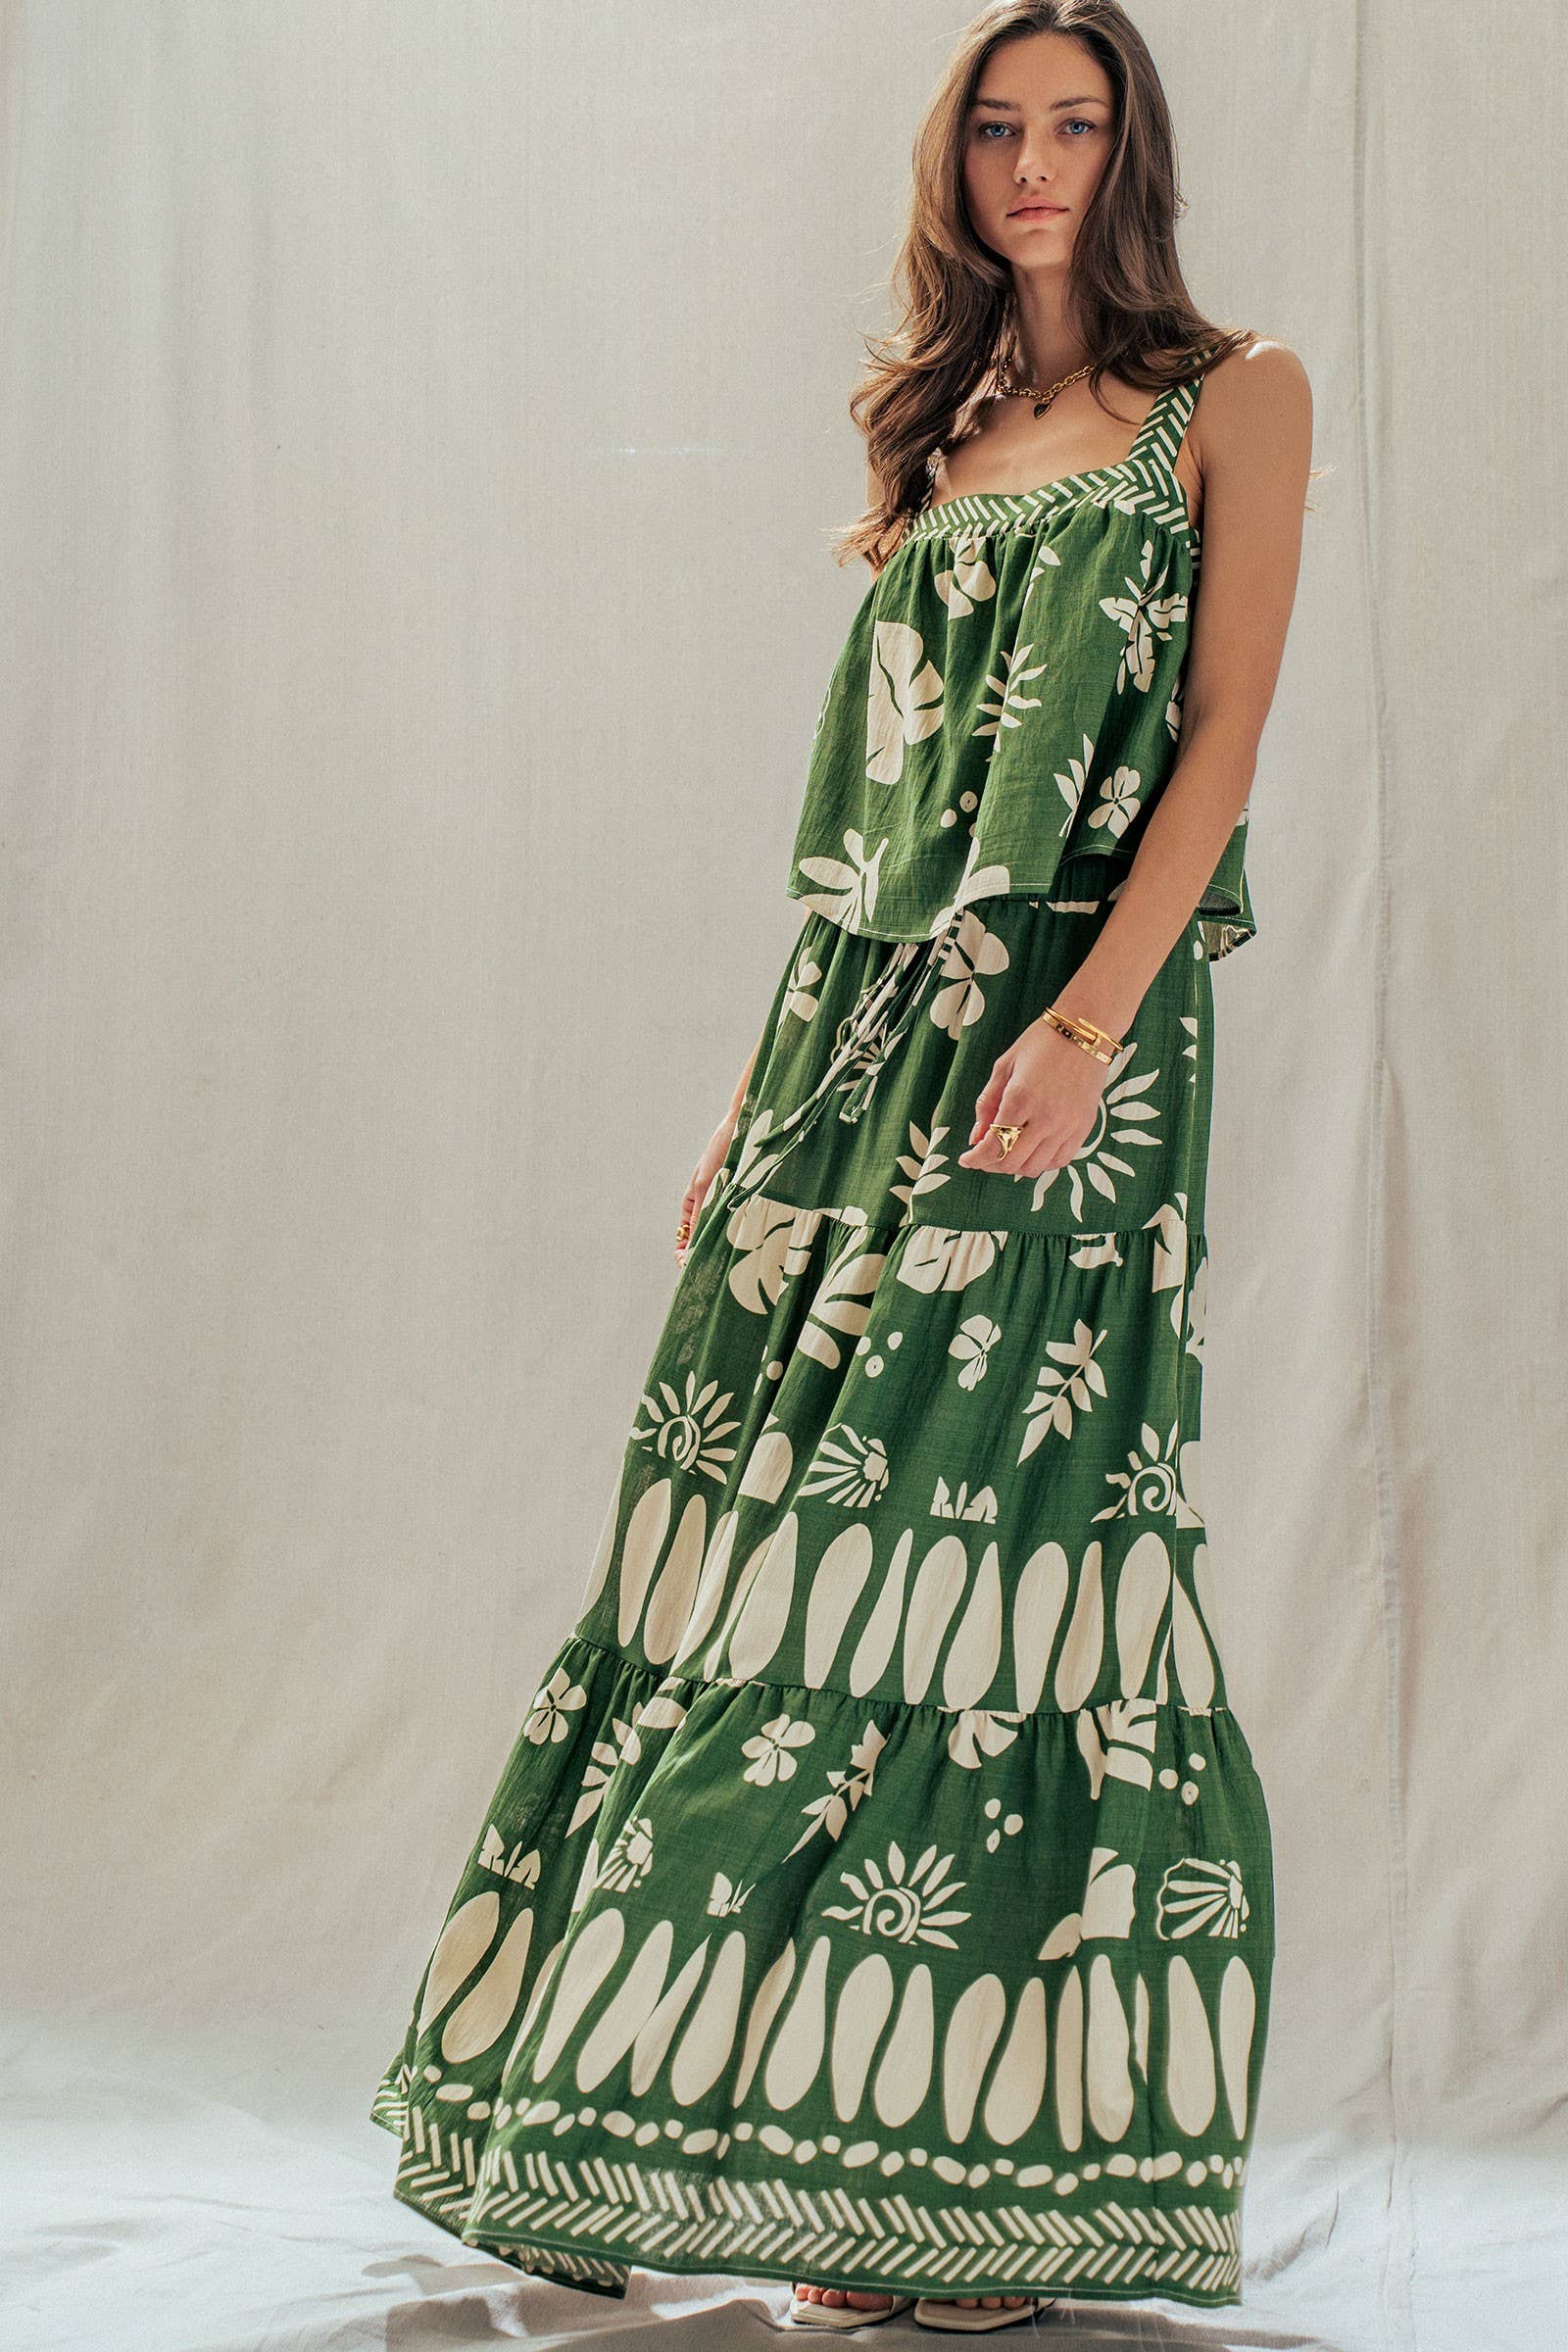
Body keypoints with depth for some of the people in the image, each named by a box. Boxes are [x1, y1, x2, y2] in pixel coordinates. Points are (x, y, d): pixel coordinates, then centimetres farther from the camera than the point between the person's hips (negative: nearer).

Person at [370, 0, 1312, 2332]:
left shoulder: (1231, 399, 5)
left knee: (1003, 1544, -7)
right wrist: (765, 1090, 11)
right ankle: (808, 2145, 9)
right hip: (869, 1017, 5)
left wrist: (1088, 1023, -19)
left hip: (1078, 1017, -5)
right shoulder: (933, 430, 20)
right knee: (795, 1541, 1)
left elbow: (1223, 733, -6)